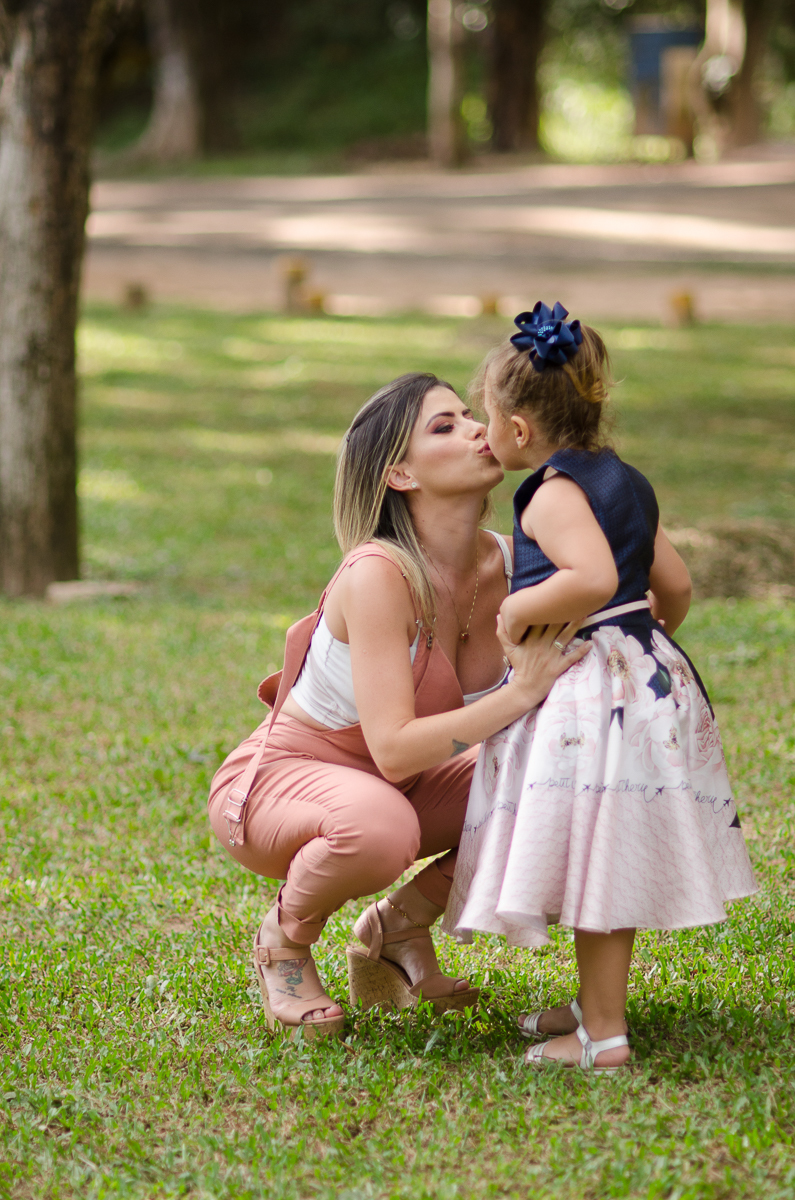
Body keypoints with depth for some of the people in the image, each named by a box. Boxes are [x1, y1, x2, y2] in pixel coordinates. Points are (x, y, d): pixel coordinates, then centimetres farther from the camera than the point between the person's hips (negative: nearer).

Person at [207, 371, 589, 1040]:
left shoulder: (507, 564, -9)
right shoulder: (378, 576, -29)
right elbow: (394, 749, -34)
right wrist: (521, 691, -38)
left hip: (390, 785, 7)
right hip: (276, 781, -7)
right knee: (380, 826, -40)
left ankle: (401, 925, 6)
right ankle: (285, 936, -6)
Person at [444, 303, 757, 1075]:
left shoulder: (554, 494, -14)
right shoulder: (624, 482, 14)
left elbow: (593, 578, -30)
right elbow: (674, 585, 17)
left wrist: (518, 610, -17)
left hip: (590, 692, -10)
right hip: (647, 680, 10)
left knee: (594, 859, -6)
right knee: (605, 862, 18)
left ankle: (603, 1036, -3)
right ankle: (596, 1004, 29)